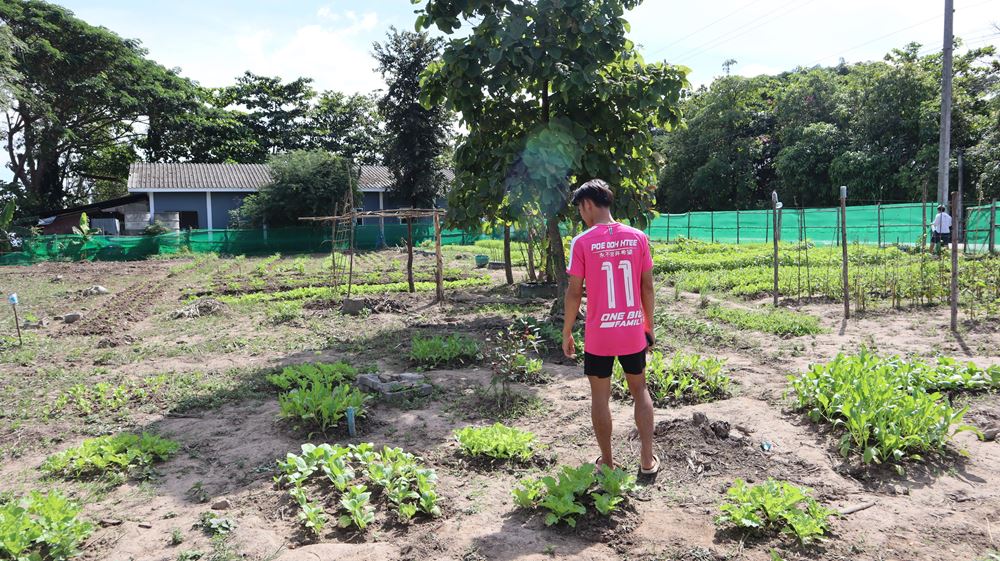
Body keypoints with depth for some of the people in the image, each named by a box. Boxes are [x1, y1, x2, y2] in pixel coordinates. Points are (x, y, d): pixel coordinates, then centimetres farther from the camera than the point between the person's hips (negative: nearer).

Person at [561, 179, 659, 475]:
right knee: (640, 390, 19)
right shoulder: (638, 237, -1)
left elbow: (574, 292, -9)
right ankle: (647, 459, 21)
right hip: (633, 331, 3)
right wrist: (649, 325, 14)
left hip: (599, 335, -3)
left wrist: (567, 333, 2)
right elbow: (647, 287, 2)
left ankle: (607, 461, 21)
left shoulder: (582, 242, -10)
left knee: (600, 397, 11)